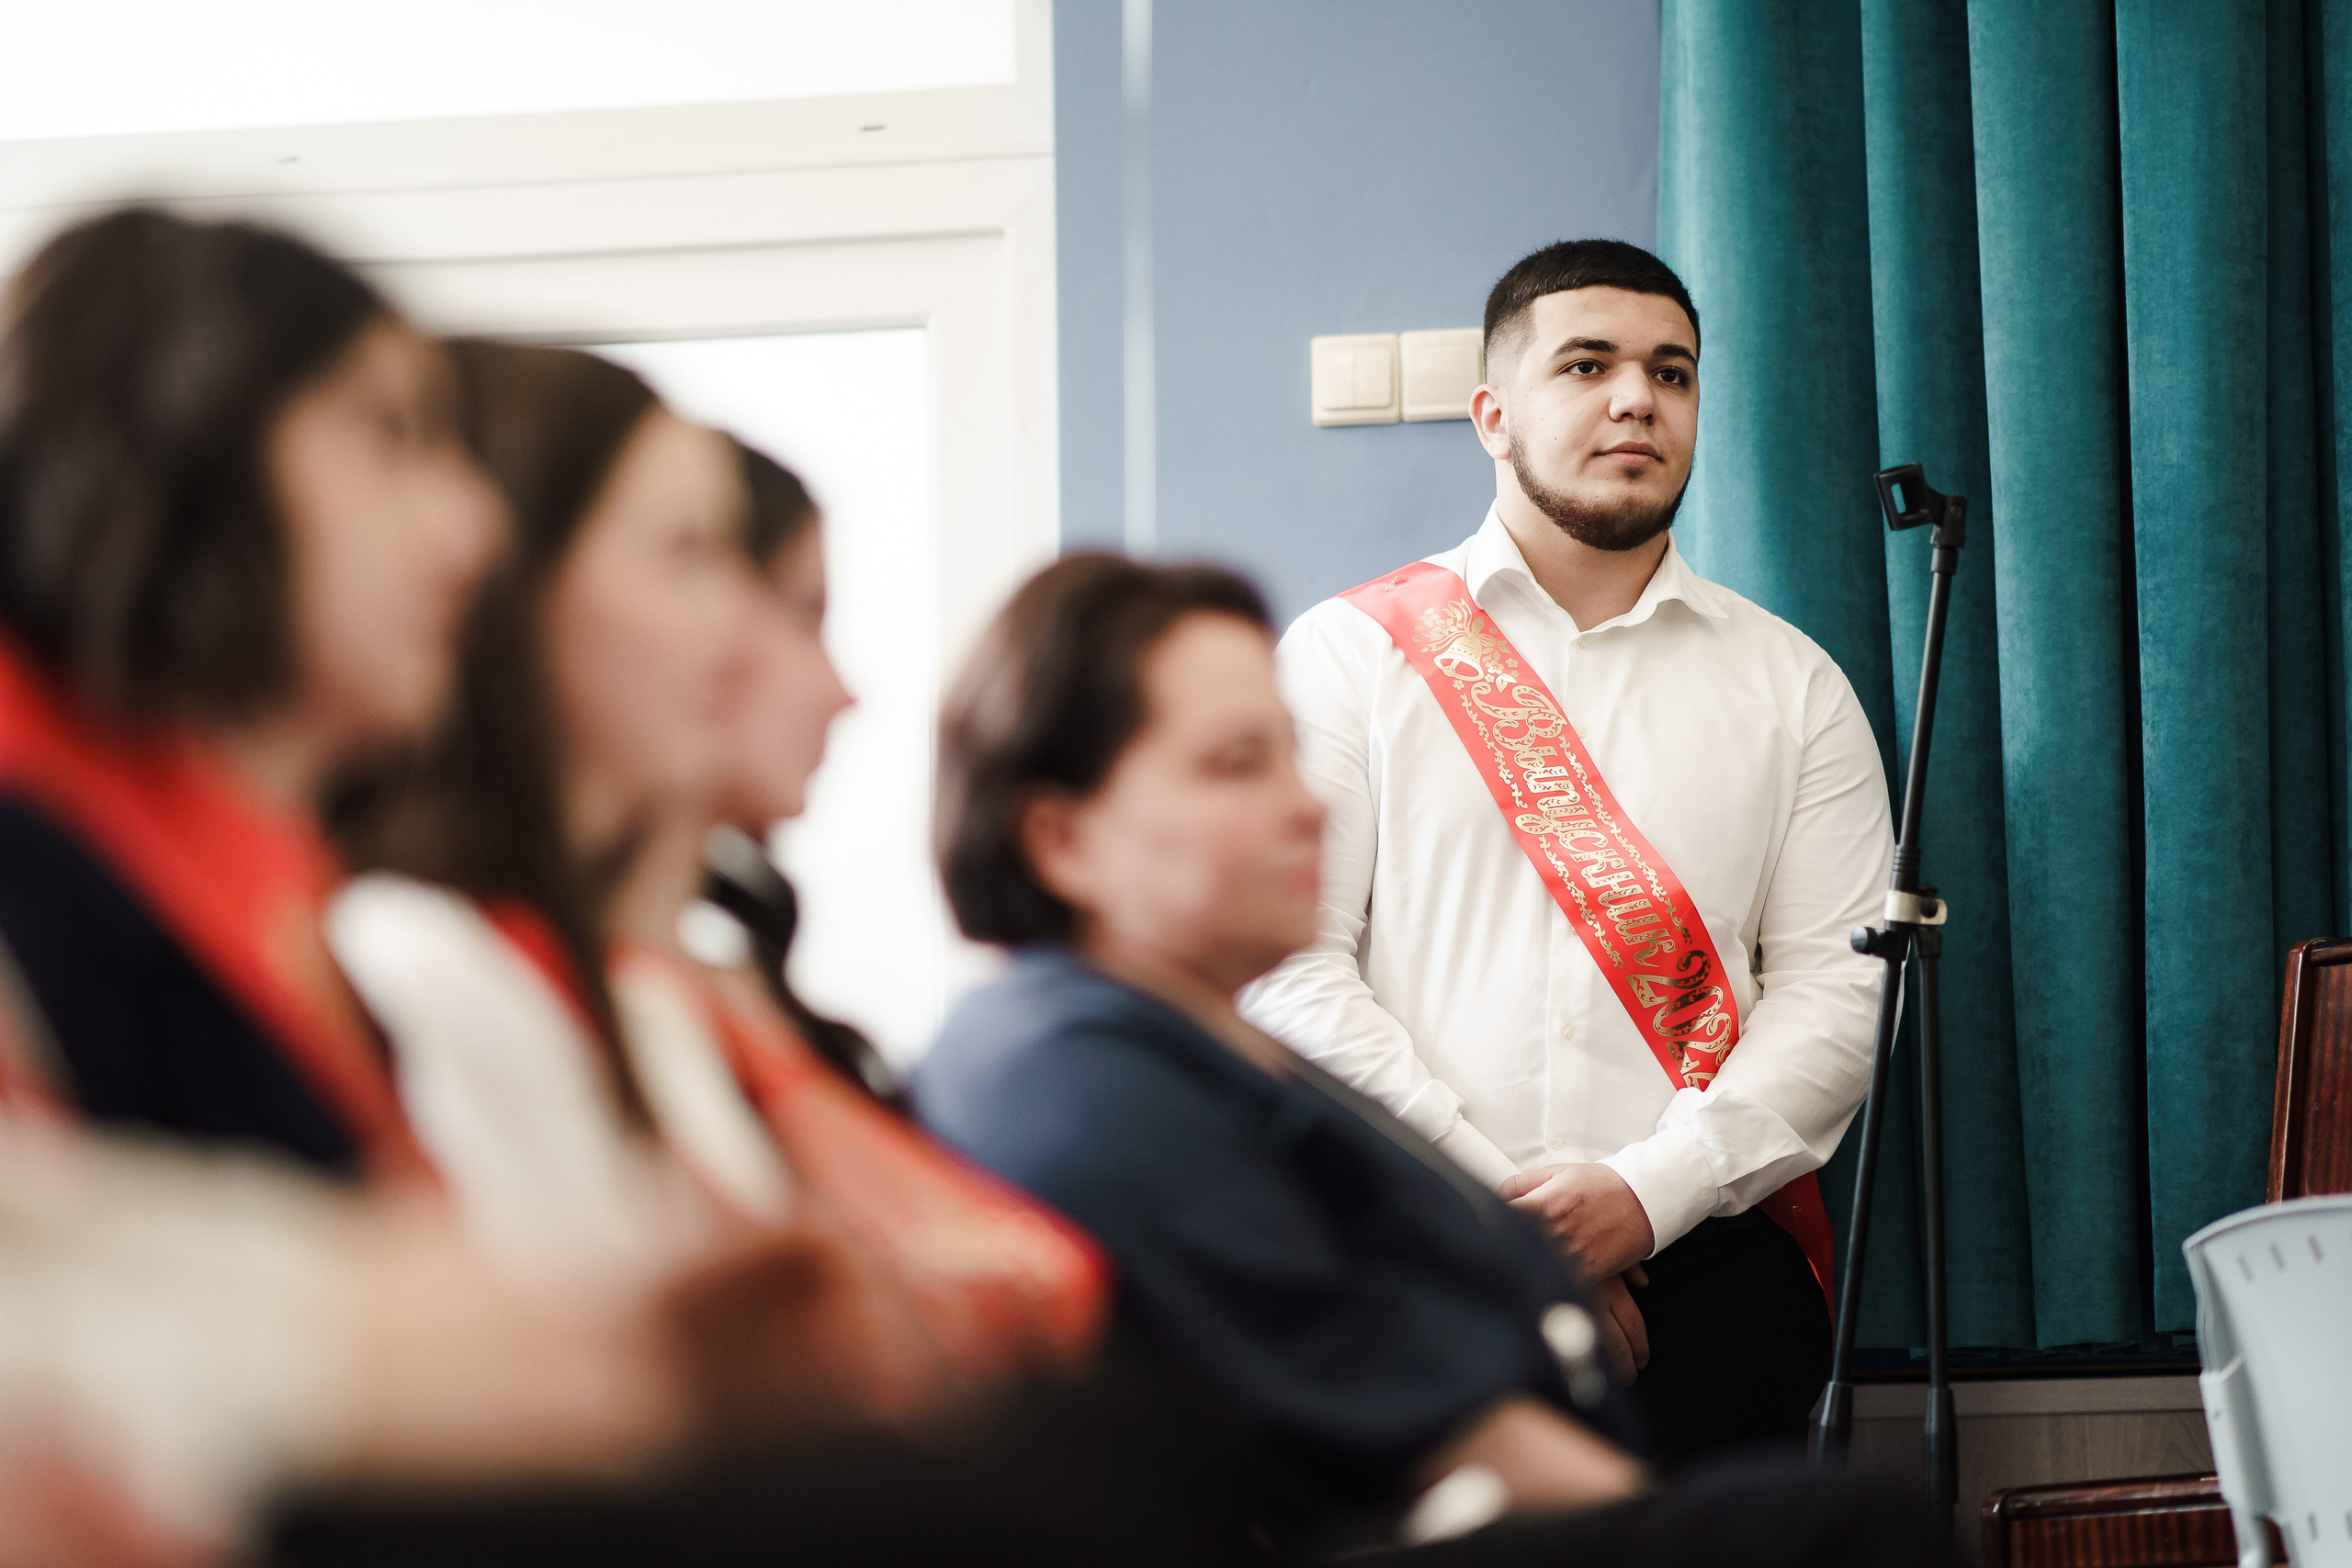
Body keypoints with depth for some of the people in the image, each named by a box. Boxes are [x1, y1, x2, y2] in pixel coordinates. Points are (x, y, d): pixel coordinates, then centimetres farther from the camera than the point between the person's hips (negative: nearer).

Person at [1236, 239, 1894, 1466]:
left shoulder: (1789, 684, 14)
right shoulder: (1347, 655, 9)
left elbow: (1835, 991, 4)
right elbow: (1288, 970, -1)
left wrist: (1649, 1193, -11)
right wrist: (1488, 1214, -10)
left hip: (1702, 1254, 1)